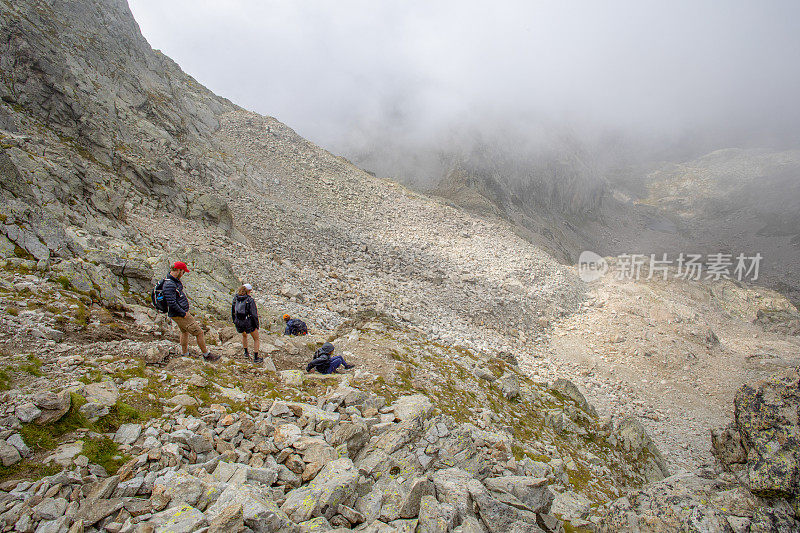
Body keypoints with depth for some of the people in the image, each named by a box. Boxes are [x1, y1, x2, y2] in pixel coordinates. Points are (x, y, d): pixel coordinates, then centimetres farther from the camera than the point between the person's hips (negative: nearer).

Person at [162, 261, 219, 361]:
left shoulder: (175, 281, 7)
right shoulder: (169, 285, -26)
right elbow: (172, 303, -29)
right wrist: (183, 314, -22)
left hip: (182, 312, 11)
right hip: (179, 315, -11)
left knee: (184, 332, 28)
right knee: (199, 332, -6)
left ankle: (185, 355, 43)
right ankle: (206, 355, 7)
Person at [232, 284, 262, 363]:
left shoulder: (235, 298, -1)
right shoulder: (250, 300, -16)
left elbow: (233, 311, 9)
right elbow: (254, 314, -16)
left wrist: (234, 321, 23)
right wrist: (257, 325, -4)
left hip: (238, 322, 5)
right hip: (249, 322, -5)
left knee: (244, 335, 35)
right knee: (256, 339, 15)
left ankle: (246, 353, 40)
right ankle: (256, 358, 15)